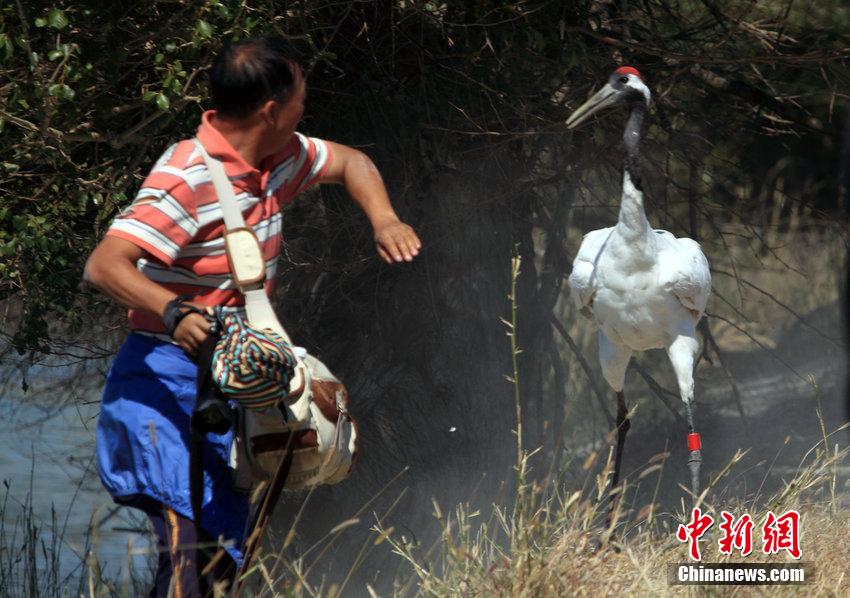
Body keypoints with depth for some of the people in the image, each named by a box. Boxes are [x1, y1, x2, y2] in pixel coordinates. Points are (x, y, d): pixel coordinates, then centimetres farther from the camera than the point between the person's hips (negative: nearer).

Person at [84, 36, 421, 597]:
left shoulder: (280, 157, 5)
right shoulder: (188, 178, -21)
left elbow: (350, 162, 25)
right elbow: (105, 265, -29)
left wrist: (384, 221, 4)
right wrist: (175, 310, -47)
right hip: (165, 383, -9)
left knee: (225, 552, 10)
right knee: (189, 539, -23)